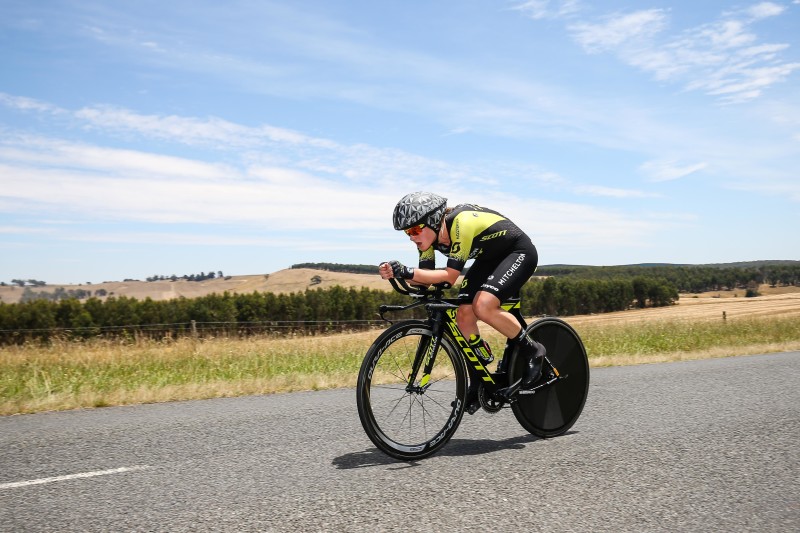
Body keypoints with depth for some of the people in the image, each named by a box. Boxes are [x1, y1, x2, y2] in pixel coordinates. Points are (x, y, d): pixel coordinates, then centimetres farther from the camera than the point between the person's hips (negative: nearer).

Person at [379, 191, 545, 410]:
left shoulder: (461, 223, -35)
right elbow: (425, 276, -12)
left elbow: (450, 276, -37)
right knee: (463, 315, -6)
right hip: (489, 258, 8)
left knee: (483, 305, -29)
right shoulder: (429, 234, -11)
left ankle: (531, 350, -6)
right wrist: (395, 272, -30)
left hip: (519, 253, -8)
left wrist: (406, 271, -44)